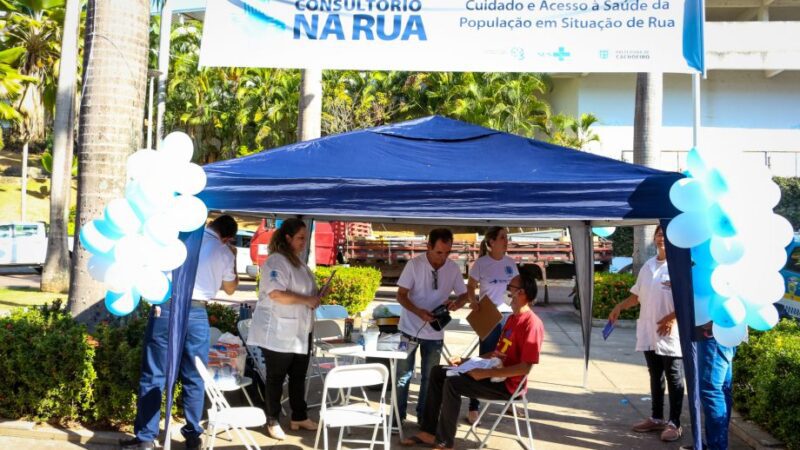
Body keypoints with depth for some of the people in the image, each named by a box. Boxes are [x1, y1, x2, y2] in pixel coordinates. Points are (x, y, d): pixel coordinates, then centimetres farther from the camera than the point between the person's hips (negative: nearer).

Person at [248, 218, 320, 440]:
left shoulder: (298, 263, 15)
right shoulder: (276, 261, -15)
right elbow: (276, 294, -27)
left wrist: (314, 300, 5)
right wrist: (307, 300, -20)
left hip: (300, 332, 9)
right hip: (279, 333, -9)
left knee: (299, 376, 14)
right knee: (276, 377, 4)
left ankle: (299, 417, 26)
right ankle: (273, 422, 15)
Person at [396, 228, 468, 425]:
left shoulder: (453, 268, -6)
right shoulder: (414, 264, -15)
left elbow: (464, 294, 5)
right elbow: (401, 295, -13)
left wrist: (456, 303, -19)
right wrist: (418, 312, -29)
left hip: (435, 333, 3)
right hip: (410, 329, -2)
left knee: (430, 377, 12)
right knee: (403, 374, 8)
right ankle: (398, 415, 23)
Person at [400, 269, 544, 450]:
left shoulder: (532, 324, -19)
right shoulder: (513, 318, 14)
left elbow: (525, 368, -24)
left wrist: (487, 373, -25)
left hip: (507, 384, -10)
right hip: (494, 373, 10)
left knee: (453, 384, -27)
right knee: (438, 372, 5)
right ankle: (429, 431, 6)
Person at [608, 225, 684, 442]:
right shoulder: (648, 265, 11)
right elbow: (637, 295, 18)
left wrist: (672, 318, -20)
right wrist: (619, 307, 6)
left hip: (671, 334, -6)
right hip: (648, 332, 6)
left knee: (674, 379, 3)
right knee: (655, 377, 15)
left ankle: (674, 423, 11)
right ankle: (656, 418, 25)